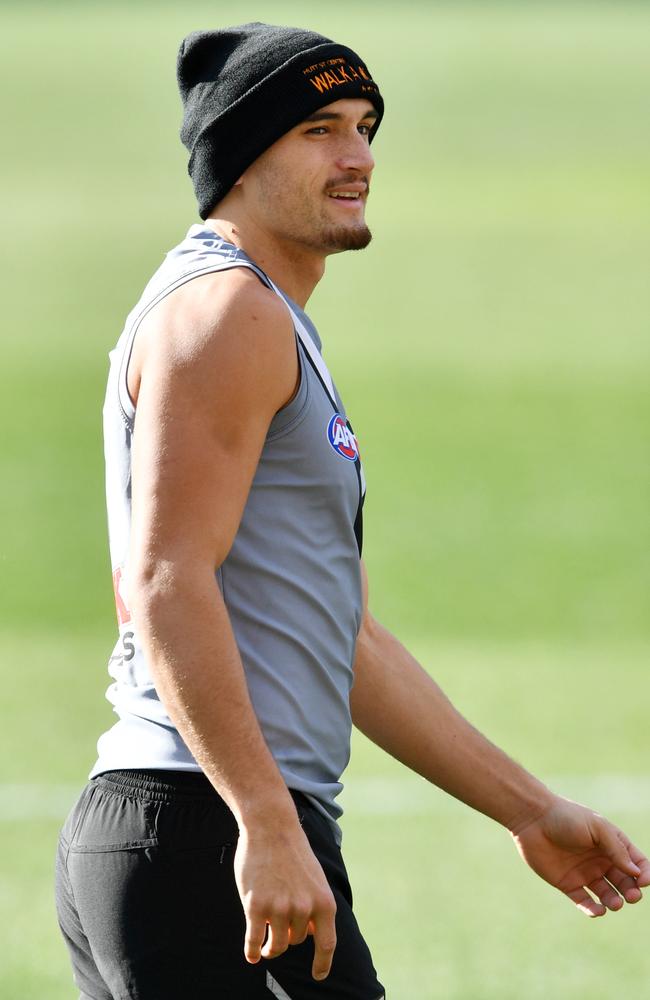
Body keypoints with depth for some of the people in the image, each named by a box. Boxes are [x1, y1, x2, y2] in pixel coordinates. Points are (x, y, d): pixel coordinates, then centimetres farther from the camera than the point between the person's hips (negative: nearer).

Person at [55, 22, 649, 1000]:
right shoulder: (225, 311, -7)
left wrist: (530, 810, 25)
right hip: (209, 833, -10)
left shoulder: (277, 333, 25)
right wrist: (269, 822, -26)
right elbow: (163, 585, -19)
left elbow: (348, 643, 27)